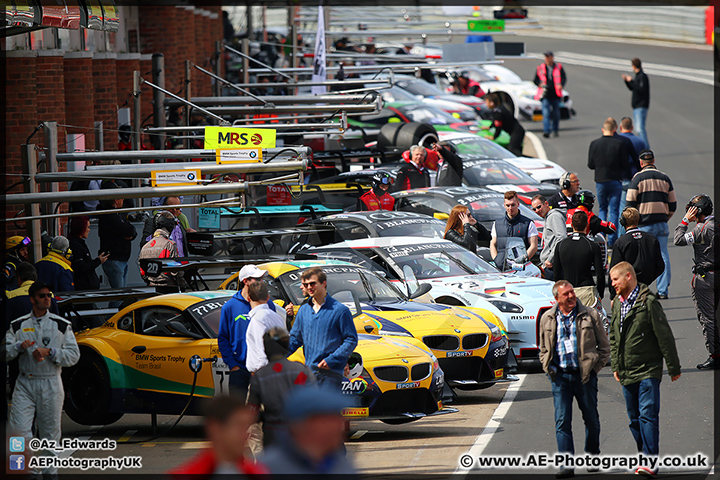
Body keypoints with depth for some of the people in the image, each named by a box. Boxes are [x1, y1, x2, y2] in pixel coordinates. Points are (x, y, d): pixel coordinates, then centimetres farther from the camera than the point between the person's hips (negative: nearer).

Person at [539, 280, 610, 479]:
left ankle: (593, 456, 31)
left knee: (591, 419, 11)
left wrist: (595, 367, -3)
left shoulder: (590, 315, -1)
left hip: (585, 374, -1)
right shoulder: (547, 319, 6)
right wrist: (549, 368, 4)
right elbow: (543, 349, 19)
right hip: (560, 376, 1)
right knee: (562, 421, -7)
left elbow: (604, 347, 6)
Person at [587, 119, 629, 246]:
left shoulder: (594, 144, -4)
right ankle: (611, 240, 0)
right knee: (614, 210, 4)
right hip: (615, 181, -2)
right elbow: (625, 165, -6)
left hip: (600, 180, 2)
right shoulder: (619, 144, -10)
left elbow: (590, 165, 1)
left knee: (602, 209, 18)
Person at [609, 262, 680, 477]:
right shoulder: (617, 304, 11)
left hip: (648, 371, -7)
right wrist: (615, 366, 17)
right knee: (635, 419, 10)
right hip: (627, 374, 7)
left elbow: (664, 336, -9)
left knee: (648, 415, -14)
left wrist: (673, 368, -7)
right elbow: (613, 337, 22)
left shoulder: (648, 302, -12)